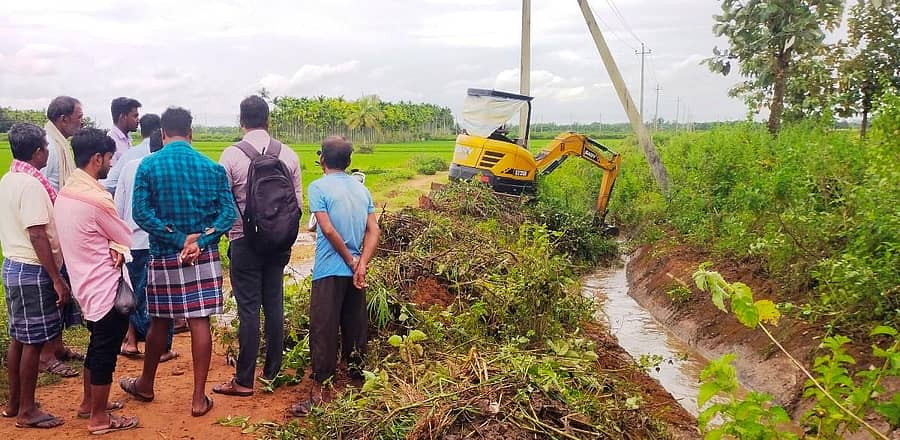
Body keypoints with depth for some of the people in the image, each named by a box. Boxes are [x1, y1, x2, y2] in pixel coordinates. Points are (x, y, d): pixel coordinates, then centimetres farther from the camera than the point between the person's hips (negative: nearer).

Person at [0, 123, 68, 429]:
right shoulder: (32, 185, -19)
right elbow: (38, 236, -22)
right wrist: (57, 280, -20)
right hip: (32, 270, -9)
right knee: (33, 341, 0)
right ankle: (27, 411, 11)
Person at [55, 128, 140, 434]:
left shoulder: (66, 192, 6)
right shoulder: (96, 198, -23)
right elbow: (126, 237, -11)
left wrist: (110, 245, -6)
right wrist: (117, 246, 8)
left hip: (87, 283, 9)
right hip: (105, 288, -9)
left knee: (98, 345, 23)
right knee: (106, 351, 3)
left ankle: (89, 402, 37)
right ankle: (99, 417, 15)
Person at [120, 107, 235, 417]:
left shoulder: (149, 165, -4)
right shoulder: (212, 167, 0)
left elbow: (140, 212, -12)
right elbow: (228, 213, -6)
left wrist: (179, 239, -12)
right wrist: (199, 241, -12)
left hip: (164, 257, 0)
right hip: (204, 257, 0)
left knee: (159, 321, 15)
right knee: (200, 322, 2)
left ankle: (145, 385, 35)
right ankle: (199, 398, 8)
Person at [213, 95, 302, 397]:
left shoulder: (231, 155, -10)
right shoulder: (288, 154, 0)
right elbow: (297, 201, 5)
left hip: (245, 241, -4)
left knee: (248, 308, 1)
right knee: (274, 305, 12)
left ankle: (244, 380, 8)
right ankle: (272, 373, 22)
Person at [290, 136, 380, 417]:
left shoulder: (318, 187, -8)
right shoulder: (361, 189, 9)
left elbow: (328, 229, -16)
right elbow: (374, 231, 1)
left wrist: (351, 262, -7)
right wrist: (361, 265, -8)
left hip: (329, 271, -6)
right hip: (355, 270, 6)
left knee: (323, 330, -2)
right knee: (355, 327, 16)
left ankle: (318, 392, 0)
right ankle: (357, 378, 28)